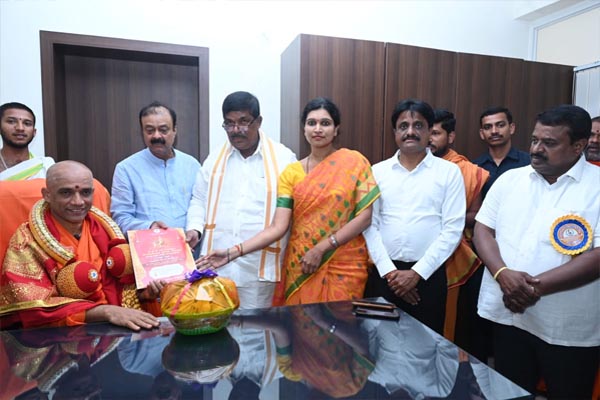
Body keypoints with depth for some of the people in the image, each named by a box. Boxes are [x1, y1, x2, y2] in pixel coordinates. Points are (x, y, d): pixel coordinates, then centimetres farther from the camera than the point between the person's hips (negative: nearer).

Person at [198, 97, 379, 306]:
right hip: (301, 267, 2)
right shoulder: (291, 173, 1)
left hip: (344, 266, -1)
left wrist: (321, 249, -14)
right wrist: (233, 252, -17)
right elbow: (277, 228, -6)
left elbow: (364, 217, -8)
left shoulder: (354, 162, -3)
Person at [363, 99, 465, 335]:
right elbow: (370, 225, 1)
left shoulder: (449, 172, 0)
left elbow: (453, 229, -5)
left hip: (429, 275, -1)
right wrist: (389, 271, -7)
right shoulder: (378, 171, 5)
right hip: (384, 273, 2)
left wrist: (417, 272, -10)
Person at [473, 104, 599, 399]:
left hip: (570, 329, -3)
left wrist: (537, 286, -22)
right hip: (507, 315, 3)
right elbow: (483, 229, 2)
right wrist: (503, 274, -16)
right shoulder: (509, 179, 4)